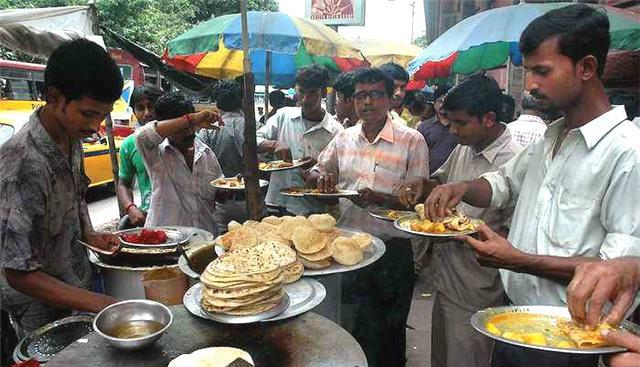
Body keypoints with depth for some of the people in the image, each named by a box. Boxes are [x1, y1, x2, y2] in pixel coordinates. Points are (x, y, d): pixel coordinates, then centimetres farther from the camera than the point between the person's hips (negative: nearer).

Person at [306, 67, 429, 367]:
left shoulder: (412, 141, -7)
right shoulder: (343, 139, 7)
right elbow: (314, 173, 17)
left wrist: (380, 198, -25)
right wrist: (321, 178, -7)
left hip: (392, 250, -3)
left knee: (389, 332, 13)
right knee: (358, 329, 17)